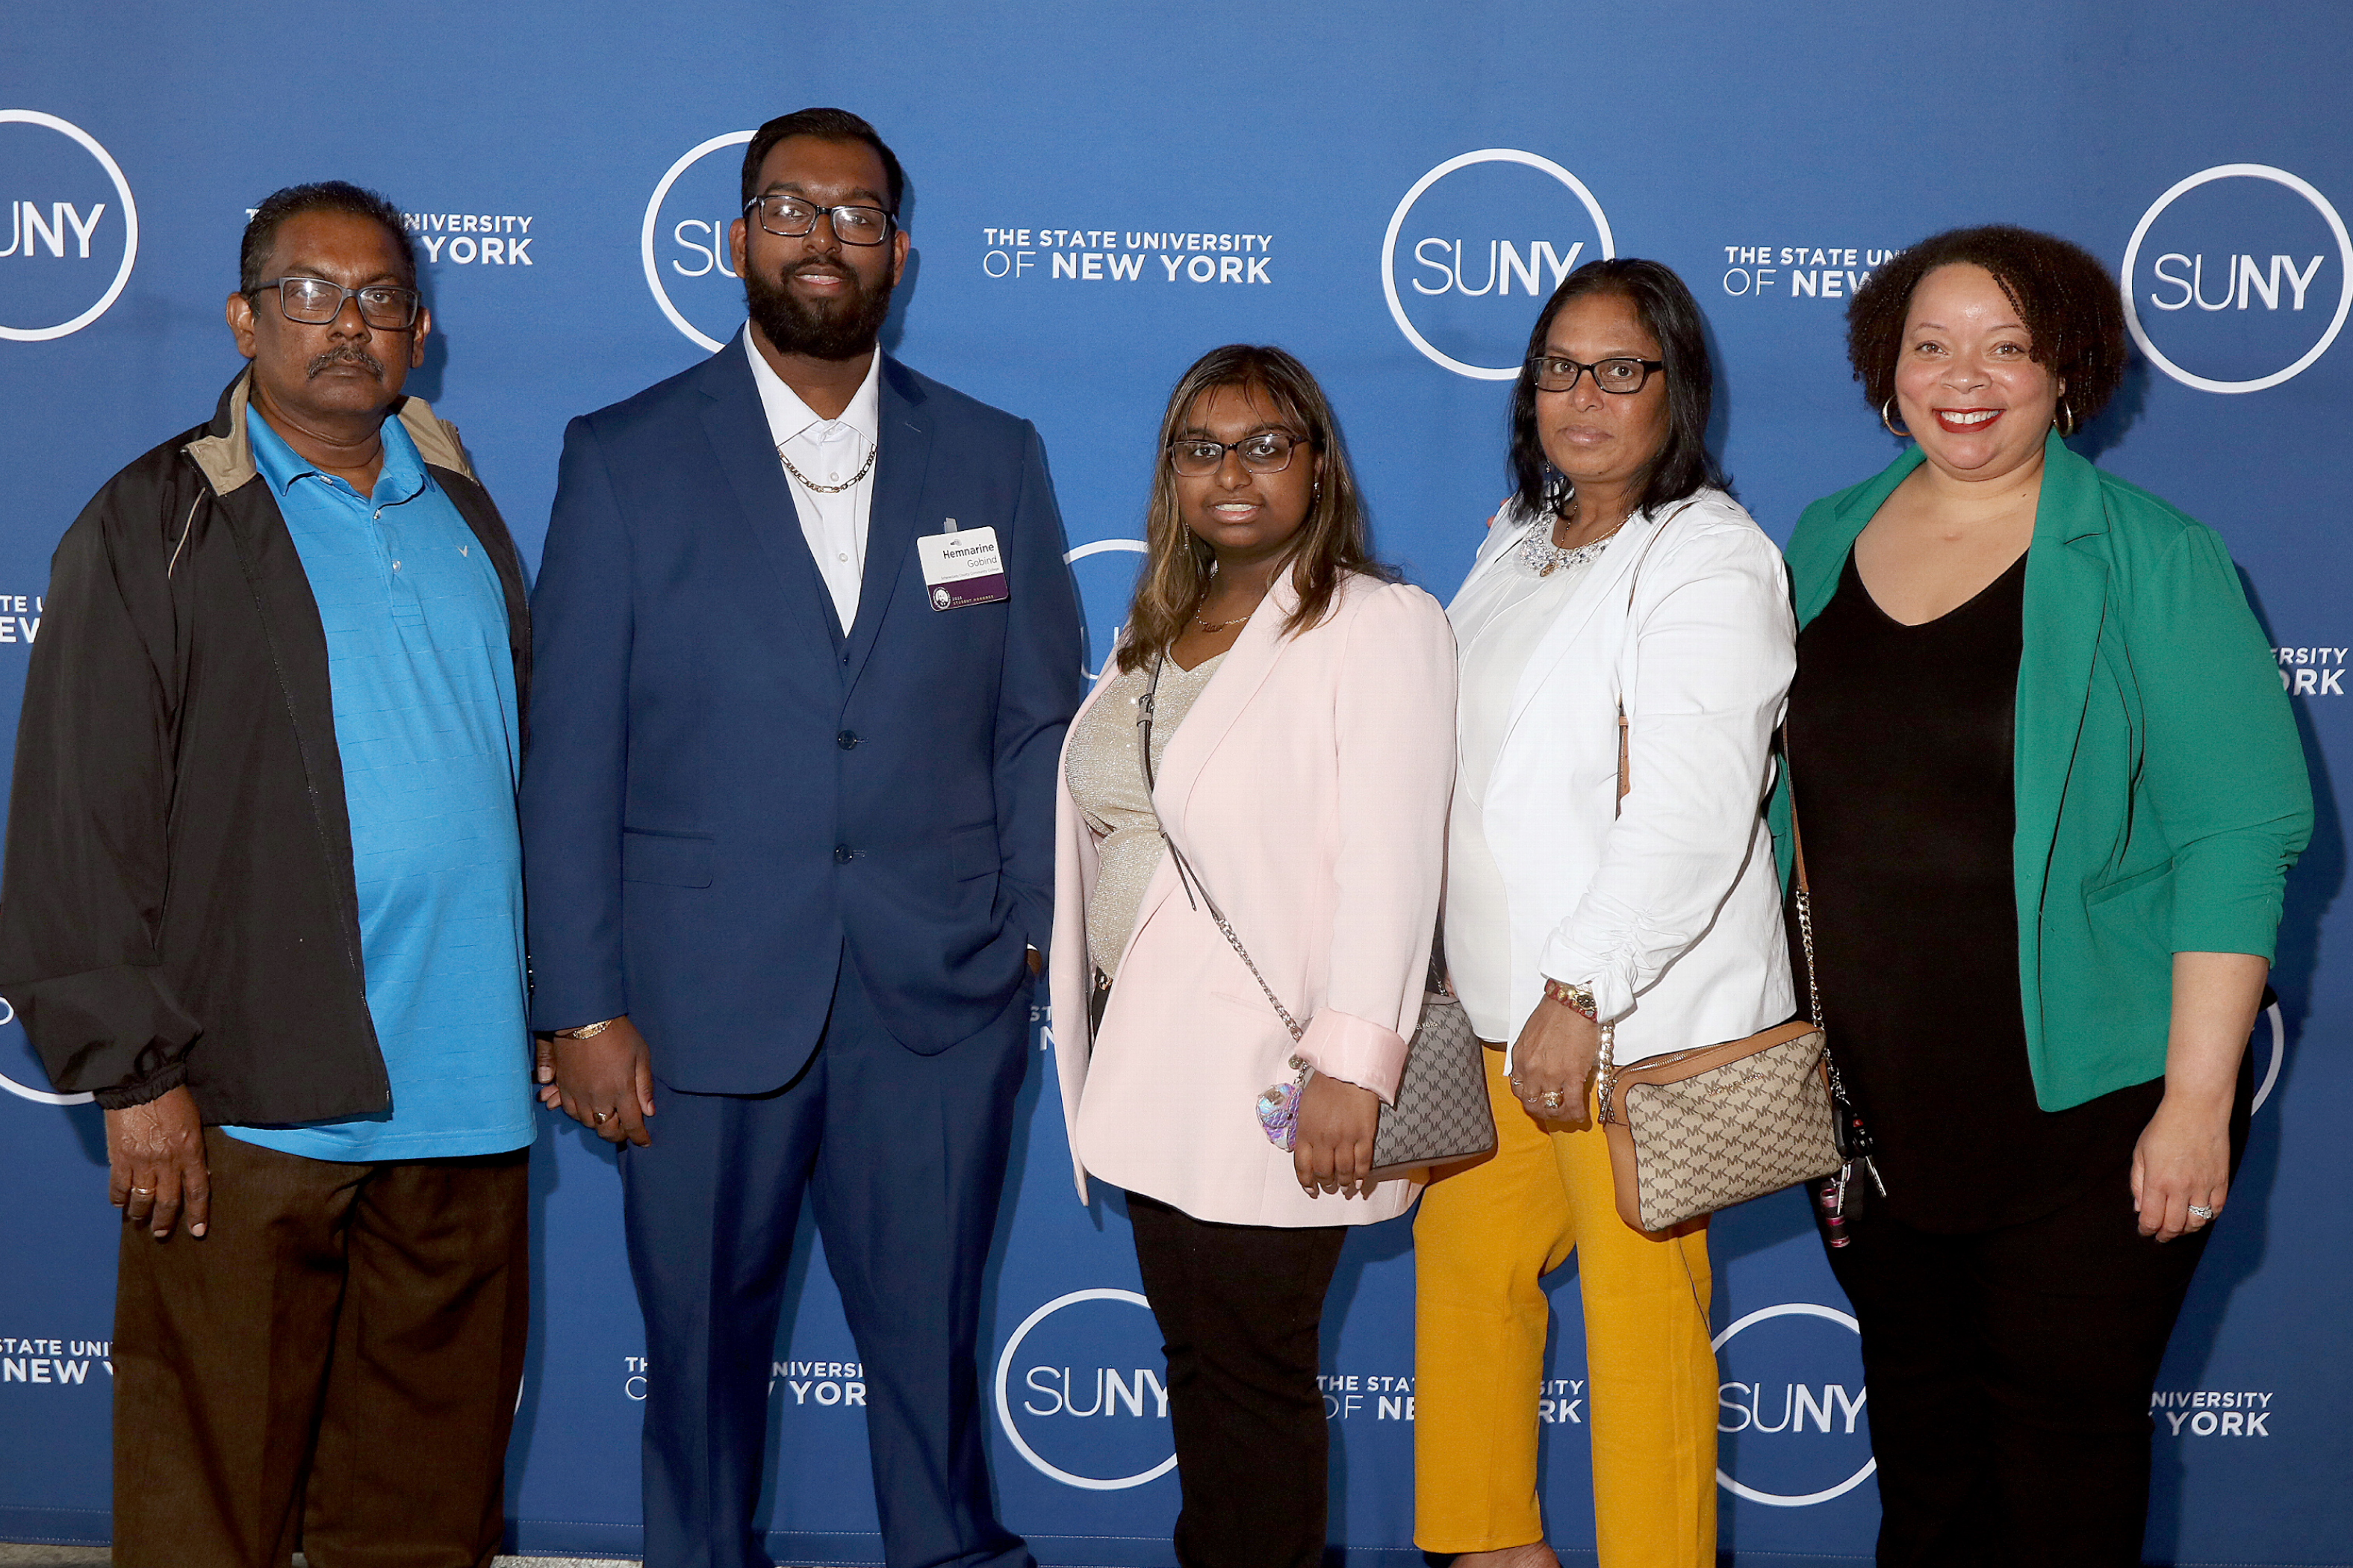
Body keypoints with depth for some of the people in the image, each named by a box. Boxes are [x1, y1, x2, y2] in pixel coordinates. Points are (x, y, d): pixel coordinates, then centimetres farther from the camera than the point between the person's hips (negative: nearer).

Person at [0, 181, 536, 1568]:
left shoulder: (461, 507, 15)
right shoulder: (156, 529, -1)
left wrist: (553, 999, 14)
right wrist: (134, 1075, -9)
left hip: (465, 1092, 5)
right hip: (253, 1103, -4)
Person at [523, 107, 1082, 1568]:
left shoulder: (995, 458, 8)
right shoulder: (625, 459, 2)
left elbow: (1040, 724, 9)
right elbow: (572, 756, -1)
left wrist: (1038, 936, 0)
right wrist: (583, 1007, -5)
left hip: (943, 1006, 1)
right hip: (703, 1004, -1)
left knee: (934, 1351, 7)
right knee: (704, 1348, 10)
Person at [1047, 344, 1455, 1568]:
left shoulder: (1380, 625, -8)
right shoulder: (1156, 632, 16)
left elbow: (1392, 858, -17)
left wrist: (1352, 1064, -23)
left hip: (1270, 1080, -7)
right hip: (1154, 1071, 7)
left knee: (1253, 1374, -1)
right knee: (1196, 1360, 12)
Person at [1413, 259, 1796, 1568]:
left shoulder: (1709, 557, -13)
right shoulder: (1522, 540, 15)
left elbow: (1693, 811, -23)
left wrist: (1579, 993, -27)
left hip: (1637, 1016, -9)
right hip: (1501, 998, 9)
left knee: (1642, 1312, -3)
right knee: (1465, 1259, 16)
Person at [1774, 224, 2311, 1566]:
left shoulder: (2149, 562, -8)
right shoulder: (1825, 545, 7)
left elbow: (2242, 829, -12)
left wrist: (2199, 1102, -17)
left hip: (2085, 1103, -4)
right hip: (1865, 1101, 5)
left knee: (2065, 1438, 4)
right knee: (1917, 1427, 16)